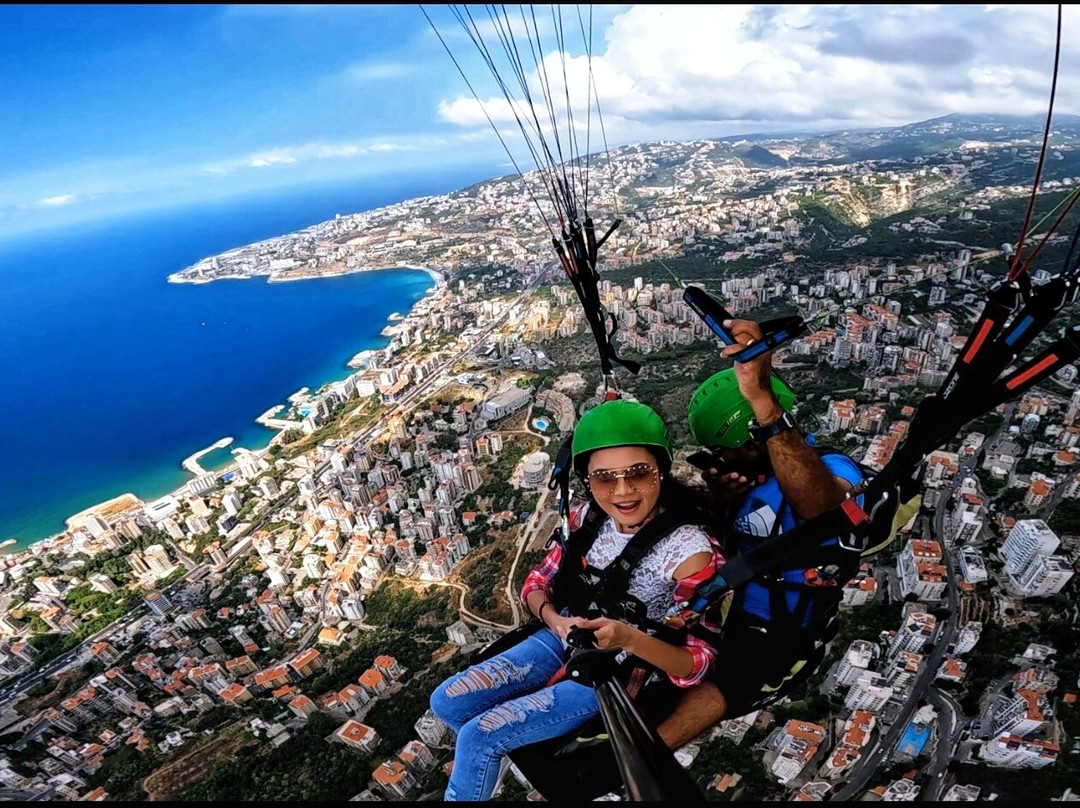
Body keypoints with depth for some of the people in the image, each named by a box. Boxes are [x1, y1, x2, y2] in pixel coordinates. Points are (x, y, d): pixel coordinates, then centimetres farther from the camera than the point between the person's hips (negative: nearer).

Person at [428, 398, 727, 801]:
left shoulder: (690, 549, -25)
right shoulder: (589, 516, -8)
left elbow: (699, 662, -19)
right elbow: (537, 582, 3)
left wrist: (629, 639, -37)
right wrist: (553, 618, -19)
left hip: (618, 675, -5)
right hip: (562, 641, 6)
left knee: (478, 738, -10)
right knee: (446, 703, 1)